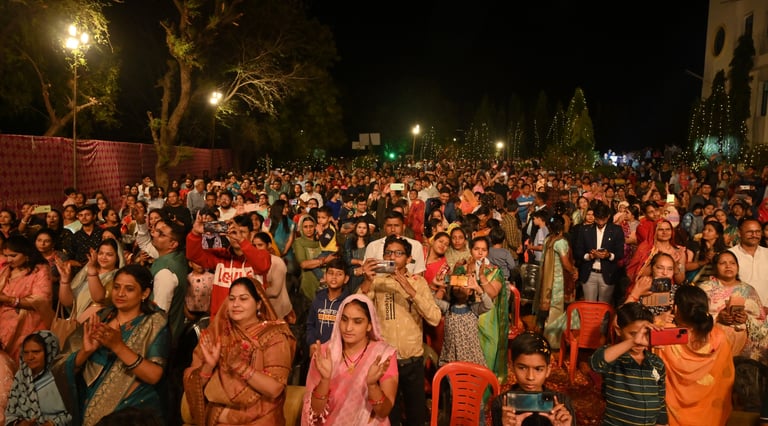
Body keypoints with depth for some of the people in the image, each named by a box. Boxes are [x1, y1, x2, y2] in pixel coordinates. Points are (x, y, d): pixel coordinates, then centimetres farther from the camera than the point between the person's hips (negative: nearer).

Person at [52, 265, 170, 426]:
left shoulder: (154, 324, -2)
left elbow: (154, 375, -13)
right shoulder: (98, 319, 7)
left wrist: (118, 346, -21)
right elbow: (62, 369, 4)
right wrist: (85, 351, -15)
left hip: (135, 409, -4)